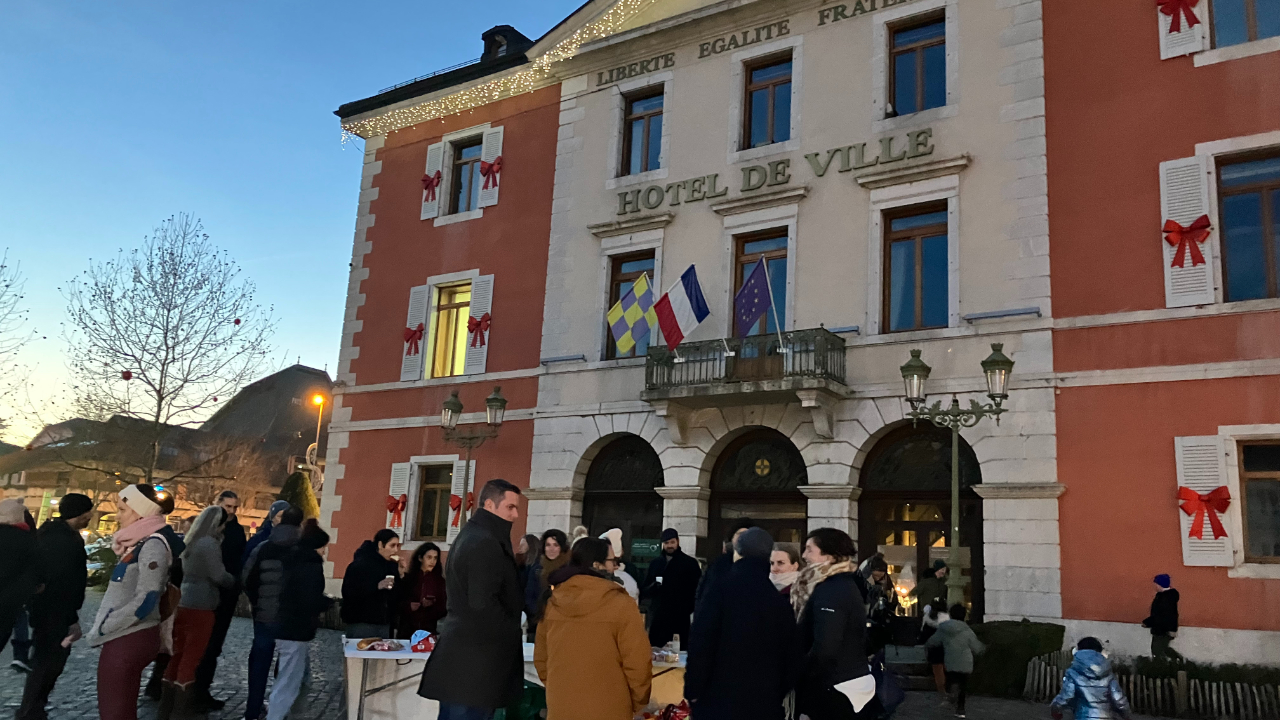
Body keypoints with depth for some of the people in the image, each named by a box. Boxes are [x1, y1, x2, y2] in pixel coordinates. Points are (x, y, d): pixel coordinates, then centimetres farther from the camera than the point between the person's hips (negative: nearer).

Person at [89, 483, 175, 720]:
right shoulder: (137, 544, 12)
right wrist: (102, 628, 8)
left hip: (131, 639, -9)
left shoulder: (152, 545, -16)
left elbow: (144, 601, -22)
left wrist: (101, 630, -14)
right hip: (124, 638, 9)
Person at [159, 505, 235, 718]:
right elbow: (219, 576, -16)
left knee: (178, 656, 14)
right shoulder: (209, 544, -16)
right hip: (200, 608, -8)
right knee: (191, 659, 0)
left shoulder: (190, 541, 10)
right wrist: (234, 581, 2)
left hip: (183, 604, 8)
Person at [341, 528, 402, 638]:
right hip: (361, 623, -6)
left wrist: (401, 574, -4)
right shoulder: (360, 564, -8)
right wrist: (377, 586, -25)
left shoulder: (391, 565, 11)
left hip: (384, 623, 6)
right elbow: (349, 593, -18)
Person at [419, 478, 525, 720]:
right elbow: (483, 603, -23)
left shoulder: (468, 536, 16)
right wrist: (514, 631, -9)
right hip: (475, 657, -10)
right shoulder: (485, 543, -16)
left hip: (459, 650, 10)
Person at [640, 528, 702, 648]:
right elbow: (644, 590, 14)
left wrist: (689, 610, -10)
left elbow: (697, 591, 3)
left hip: (680, 619, -3)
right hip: (657, 619, 3)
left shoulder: (690, 563, 6)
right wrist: (653, 586, -7)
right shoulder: (655, 563, 15)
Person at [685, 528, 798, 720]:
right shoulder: (780, 600, 5)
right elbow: (789, 655, 9)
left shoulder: (722, 588, -9)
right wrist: (779, 695, 18)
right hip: (766, 702, 4)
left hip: (720, 699, -4)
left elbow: (701, 642, -13)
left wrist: (693, 689, -5)